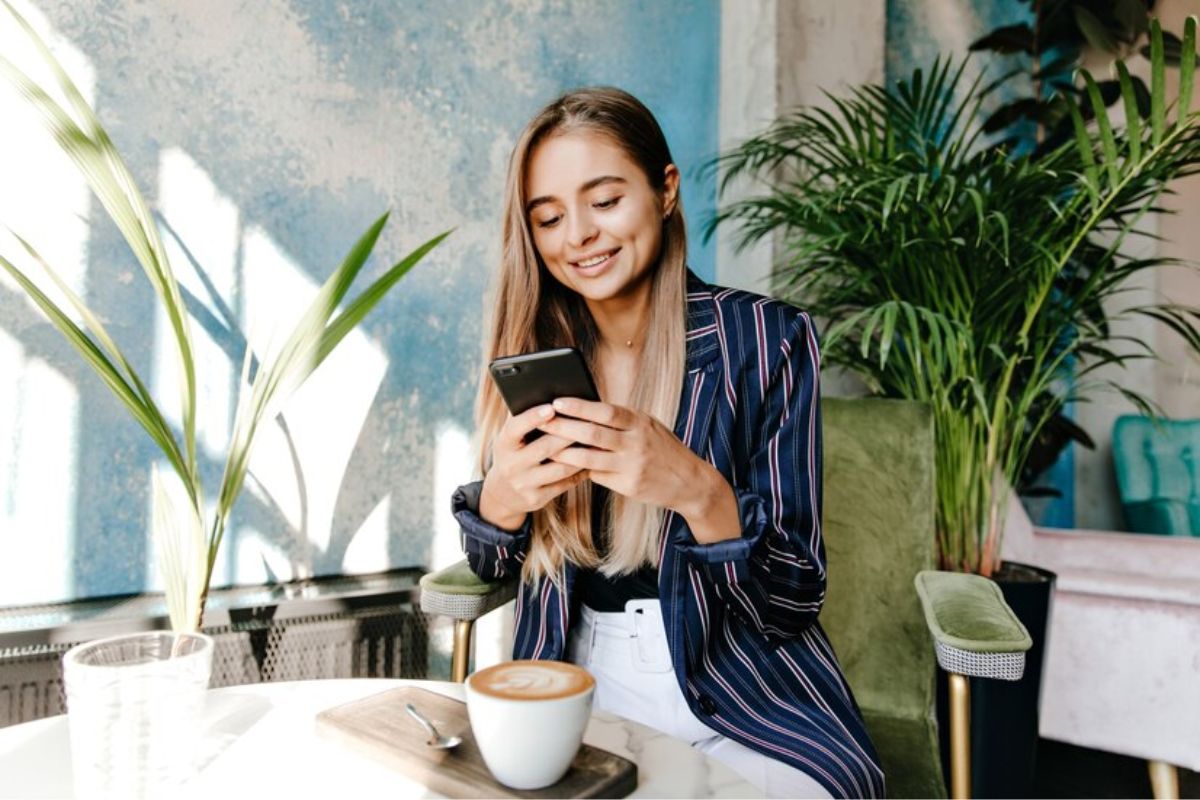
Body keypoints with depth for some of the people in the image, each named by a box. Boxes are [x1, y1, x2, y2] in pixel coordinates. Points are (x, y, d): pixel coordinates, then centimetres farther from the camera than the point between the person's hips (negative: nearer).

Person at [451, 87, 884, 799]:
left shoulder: (767, 339, -10)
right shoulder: (536, 349, -1)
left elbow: (793, 601, -11)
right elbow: (493, 568, 5)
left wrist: (697, 489, -30)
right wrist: (501, 497, -18)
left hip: (744, 710, -2)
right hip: (578, 690, 3)